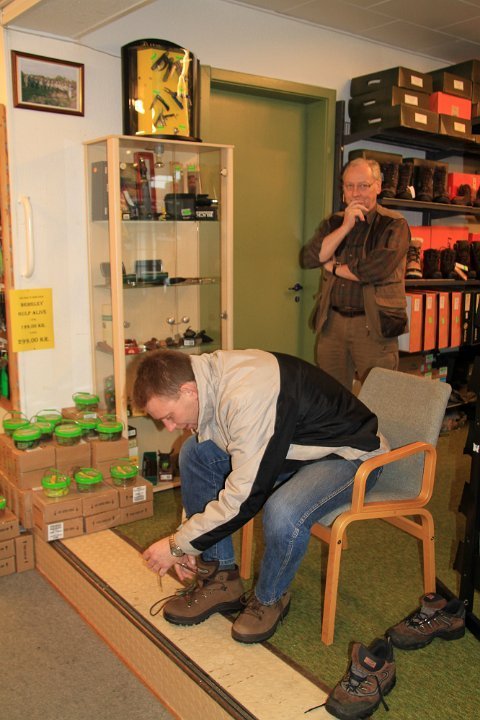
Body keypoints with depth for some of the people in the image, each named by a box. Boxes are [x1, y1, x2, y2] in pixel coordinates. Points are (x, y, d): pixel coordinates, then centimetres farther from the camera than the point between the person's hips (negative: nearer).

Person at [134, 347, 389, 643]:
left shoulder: (249, 397, -36)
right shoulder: (209, 379, -8)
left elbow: (243, 497, -31)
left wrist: (178, 544, -19)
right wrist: (186, 541, 1)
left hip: (348, 453, -8)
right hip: (292, 443, 9)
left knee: (282, 513, -37)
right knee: (194, 452, -2)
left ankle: (270, 599, -3)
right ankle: (220, 578, 5)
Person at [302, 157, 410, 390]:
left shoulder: (394, 225, -2)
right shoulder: (333, 222, 13)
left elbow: (376, 270, -17)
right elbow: (309, 258, -2)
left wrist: (333, 267, -3)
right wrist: (346, 226, -9)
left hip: (374, 326, -4)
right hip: (332, 322, 4)